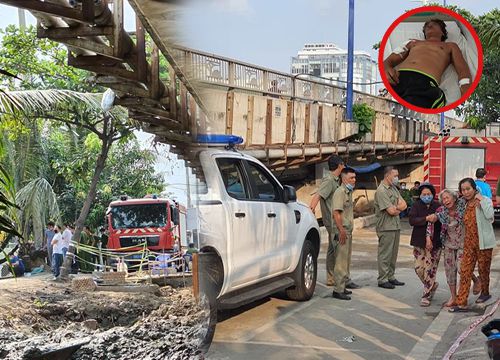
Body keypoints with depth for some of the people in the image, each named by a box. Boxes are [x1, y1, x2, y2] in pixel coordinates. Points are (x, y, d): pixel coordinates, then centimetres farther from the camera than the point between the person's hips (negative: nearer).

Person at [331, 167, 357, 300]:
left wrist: (349, 231, 20)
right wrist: (342, 230, -25)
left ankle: (342, 287, 24)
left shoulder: (349, 192, 18)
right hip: (342, 231, -10)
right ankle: (338, 290, -7)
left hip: (348, 231, 10)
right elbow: (336, 212, -21)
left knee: (346, 261, 15)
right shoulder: (340, 192, -13)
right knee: (341, 262, -9)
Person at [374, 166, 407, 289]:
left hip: (396, 226, 9)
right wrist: (399, 208, 1)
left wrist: (395, 208, -13)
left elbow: (404, 205, 6)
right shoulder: (381, 191, -14)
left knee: (393, 253, 14)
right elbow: (391, 211, -19)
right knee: (385, 254, -3)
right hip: (386, 227, -9)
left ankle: (390, 277, 23)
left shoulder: (394, 188, 14)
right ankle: (382, 280, 4)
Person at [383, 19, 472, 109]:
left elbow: (463, 71, 16)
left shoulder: (450, 46, 33)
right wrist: (386, 69, -2)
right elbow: (389, 60, 27)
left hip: (424, 82, -3)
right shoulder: (413, 43, 39)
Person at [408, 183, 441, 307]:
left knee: (430, 269, -4)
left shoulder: (438, 206, -3)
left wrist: (430, 237, -15)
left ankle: (426, 296, 5)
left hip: (434, 242, -3)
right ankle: (432, 285, 31)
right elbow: (411, 220, -11)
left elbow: (441, 223, -7)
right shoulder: (416, 206, 3)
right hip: (419, 242, 3)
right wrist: (426, 218, -24)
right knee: (419, 268, 3)